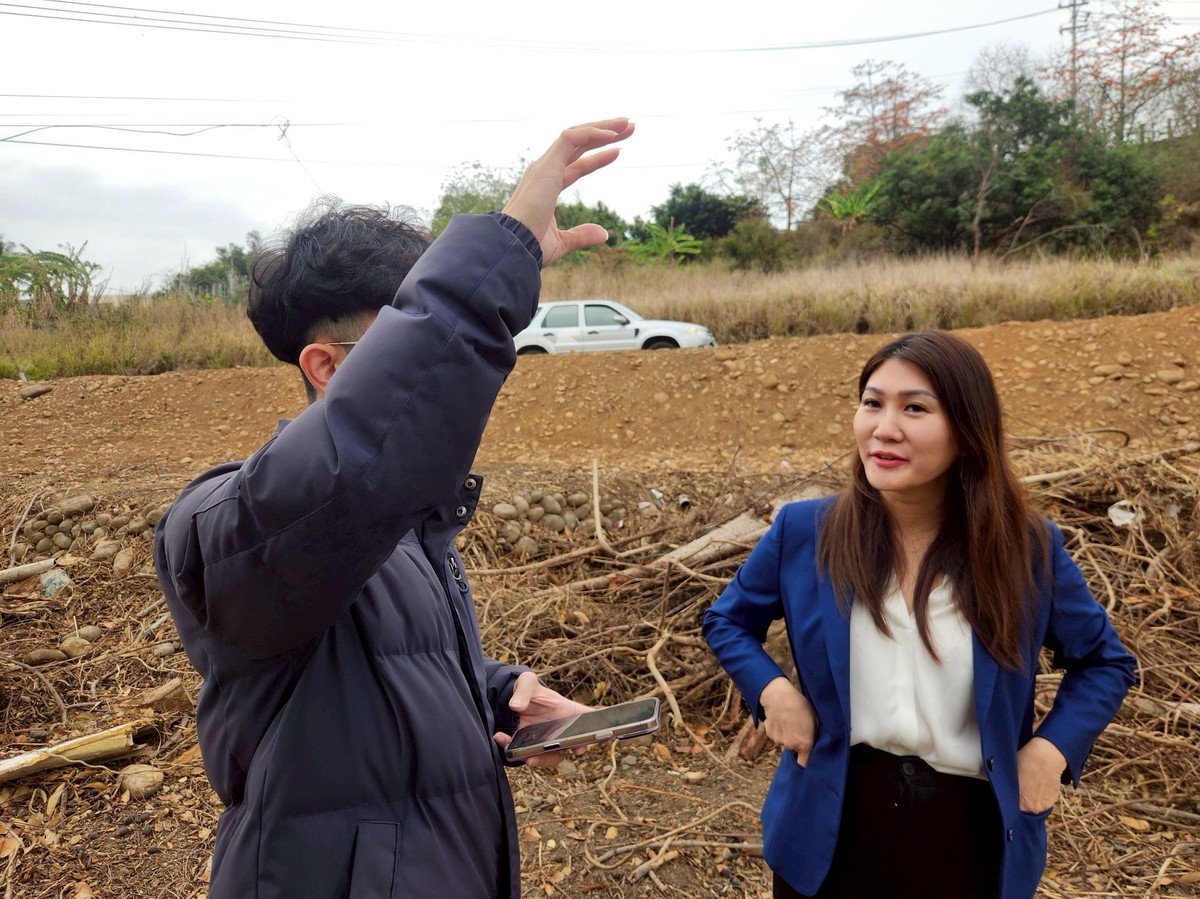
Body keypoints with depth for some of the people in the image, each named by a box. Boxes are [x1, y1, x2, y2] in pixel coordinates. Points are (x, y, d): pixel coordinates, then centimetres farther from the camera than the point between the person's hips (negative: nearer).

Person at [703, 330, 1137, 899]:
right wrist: (772, 691, -11)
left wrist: (1052, 749, -7)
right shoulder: (804, 531, -10)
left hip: (973, 834, 1)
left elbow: (1106, 661, 8)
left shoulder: (1027, 547, -9)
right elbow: (726, 621, 7)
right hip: (833, 826, 0)